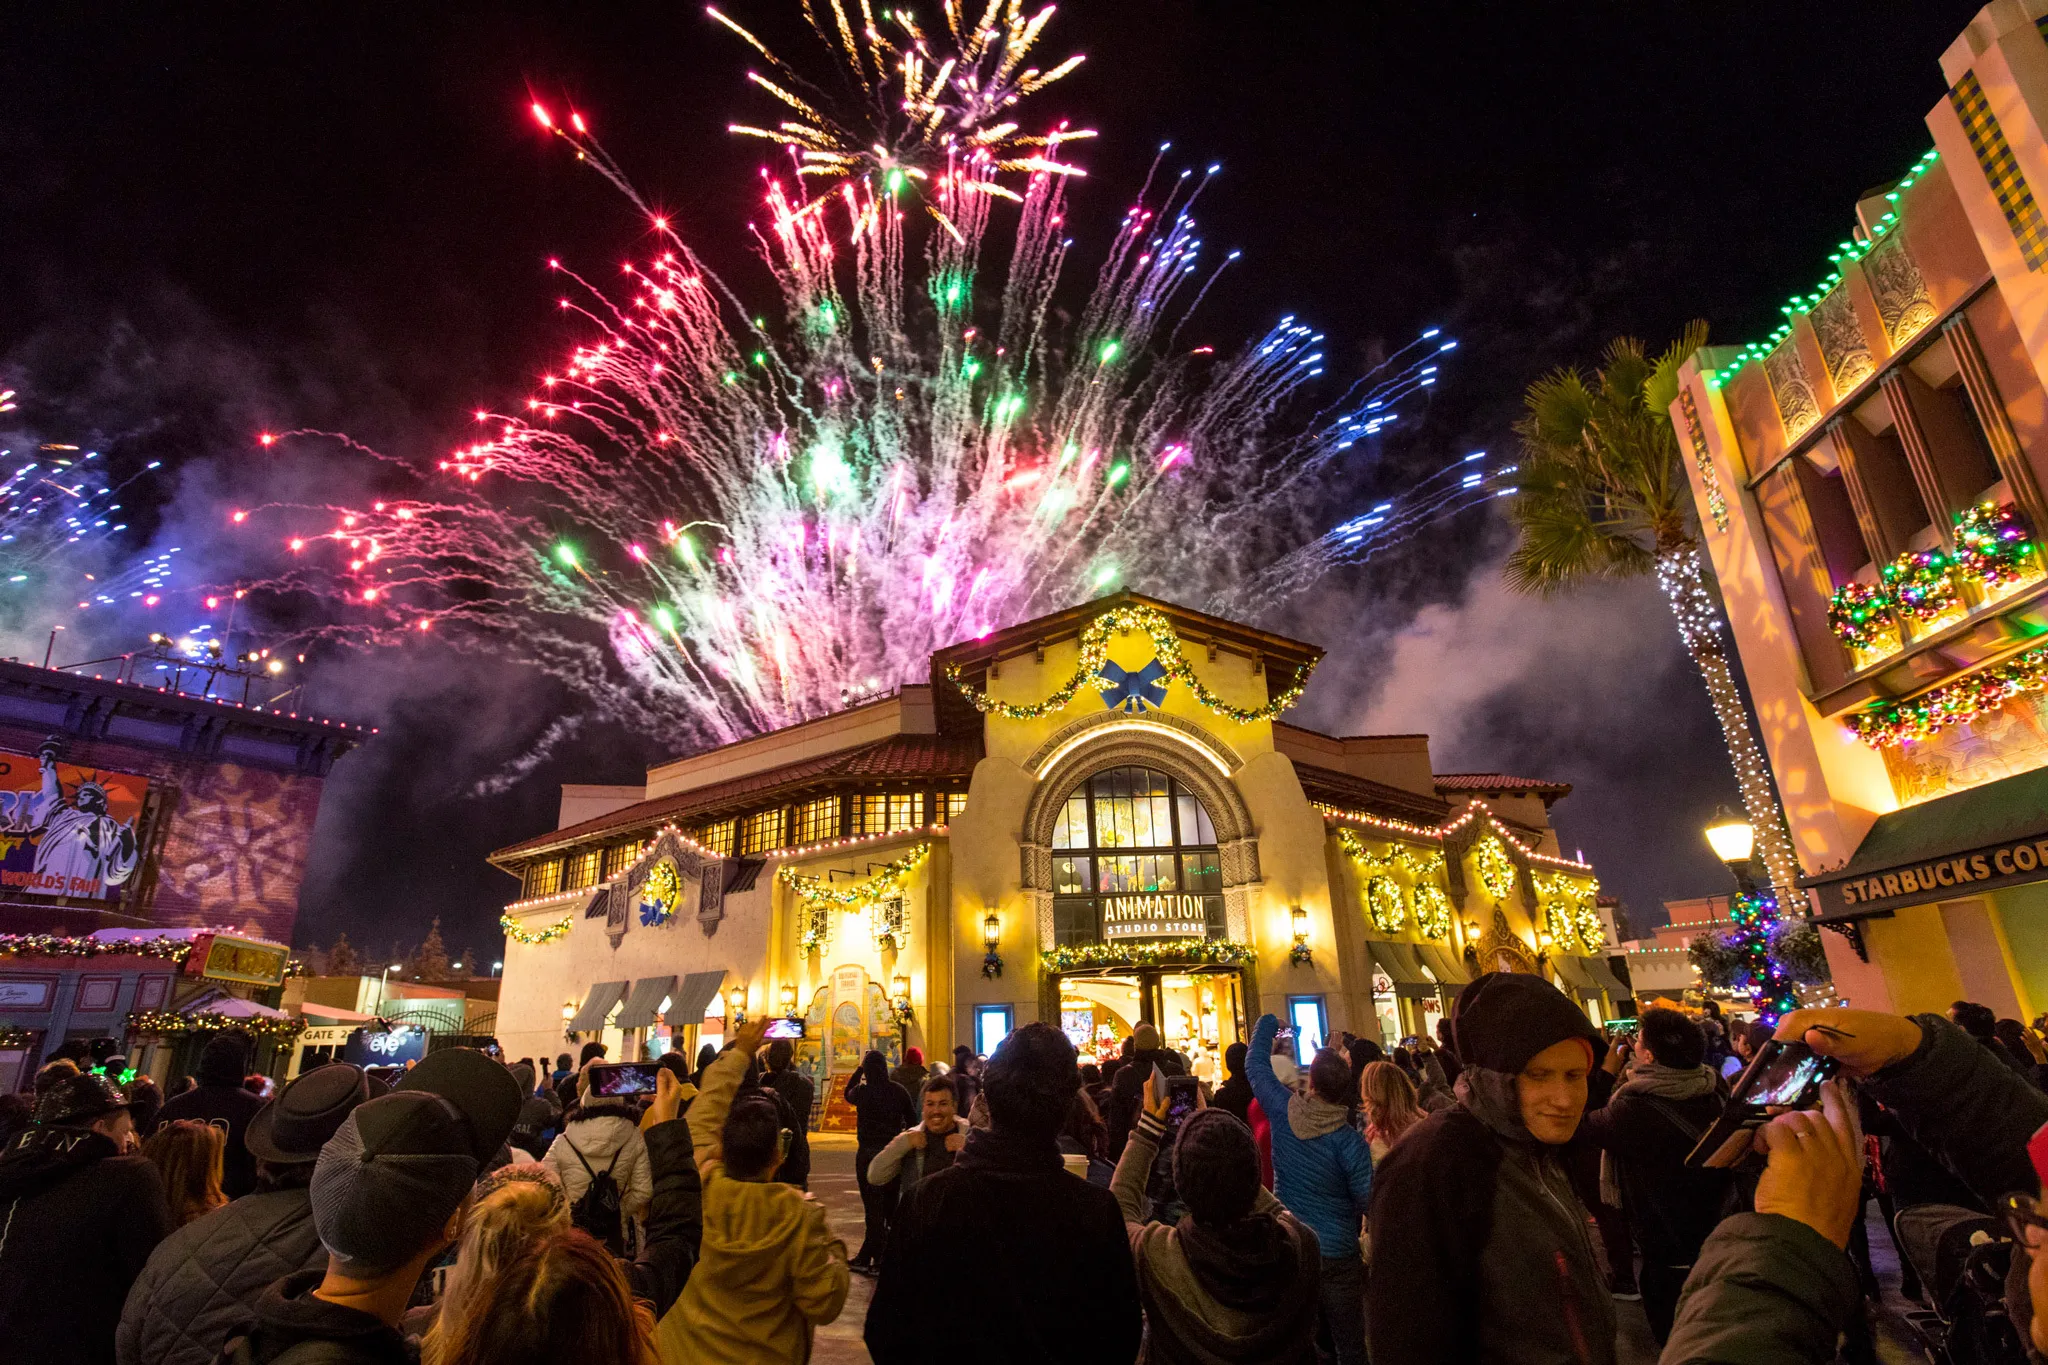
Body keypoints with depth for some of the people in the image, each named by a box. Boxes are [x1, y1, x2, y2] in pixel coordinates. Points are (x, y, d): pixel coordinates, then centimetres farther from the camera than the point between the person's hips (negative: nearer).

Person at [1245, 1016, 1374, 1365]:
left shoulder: (1282, 1111, -11)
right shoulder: (1349, 1140, -21)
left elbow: (1256, 1064, 4)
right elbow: (1369, 1201, -17)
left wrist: (1266, 1024, 17)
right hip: (1336, 1257, -4)